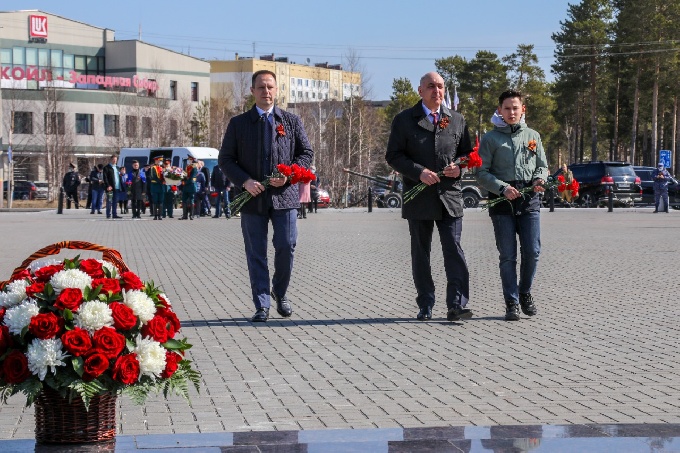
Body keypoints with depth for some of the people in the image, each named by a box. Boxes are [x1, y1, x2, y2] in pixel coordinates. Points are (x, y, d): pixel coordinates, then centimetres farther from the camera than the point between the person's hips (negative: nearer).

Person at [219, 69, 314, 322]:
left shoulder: (291, 121, 10)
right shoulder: (238, 124, 7)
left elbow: (307, 153, 11)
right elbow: (225, 159, 7)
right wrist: (244, 181, -9)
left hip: (284, 195, 0)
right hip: (253, 197, 0)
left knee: (286, 246, -4)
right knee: (256, 253, 1)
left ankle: (280, 292, 21)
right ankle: (262, 306, 7)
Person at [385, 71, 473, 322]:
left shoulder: (457, 120, 12)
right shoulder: (404, 120, 4)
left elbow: (467, 153, 18)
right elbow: (393, 156, 0)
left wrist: (459, 167, -5)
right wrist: (419, 172, -14)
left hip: (450, 196, 1)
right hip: (419, 197, -1)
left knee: (454, 250, -8)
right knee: (420, 253, 6)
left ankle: (456, 305, -9)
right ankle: (425, 307, 15)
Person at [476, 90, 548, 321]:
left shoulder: (533, 136, 15)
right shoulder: (490, 139, 6)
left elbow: (542, 165, 20)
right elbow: (481, 173, 1)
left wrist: (539, 179, -3)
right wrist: (502, 188, -13)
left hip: (529, 200, 2)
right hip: (502, 203, -2)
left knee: (532, 252, -3)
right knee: (507, 256, -1)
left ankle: (525, 293, 20)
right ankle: (511, 303, 5)